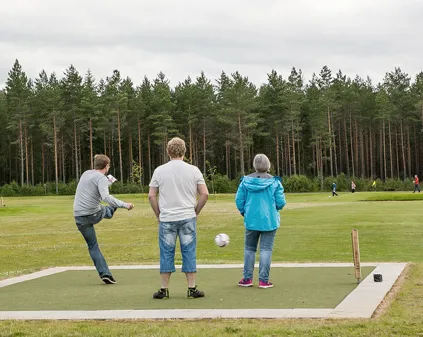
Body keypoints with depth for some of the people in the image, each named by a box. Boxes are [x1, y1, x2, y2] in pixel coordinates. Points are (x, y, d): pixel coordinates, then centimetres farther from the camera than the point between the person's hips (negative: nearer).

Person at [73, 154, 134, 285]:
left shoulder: (85, 174, 12)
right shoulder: (101, 178, -11)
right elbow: (106, 197, -28)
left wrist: (108, 183, 44)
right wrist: (124, 205, -28)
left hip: (79, 216, 6)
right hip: (94, 214, -6)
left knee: (93, 246, 11)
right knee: (108, 210, 29)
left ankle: (104, 273, 4)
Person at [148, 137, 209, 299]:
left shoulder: (160, 171, 1)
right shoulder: (193, 170, 0)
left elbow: (151, 196, 1)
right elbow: (204, 194, -1)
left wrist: (158, 214, 10)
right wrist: (195, 212, 9)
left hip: (166, 219, 0)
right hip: (188, 218, 0)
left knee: (166, 254, 6)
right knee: (189, 252, 5)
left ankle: (164, 289, 11)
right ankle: (192, 289, 8)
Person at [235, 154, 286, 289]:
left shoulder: (246, 180, -3)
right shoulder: (275, 182, -7)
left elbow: (239, 199, -1)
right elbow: (281, 202, -7)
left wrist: (244, 212, 17)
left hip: (251, 221, 2)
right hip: (269, 221, -2)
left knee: (249, 248, 15)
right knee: (266, 249, 3)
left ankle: (247, 278, 16)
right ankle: (263, 280, 2)